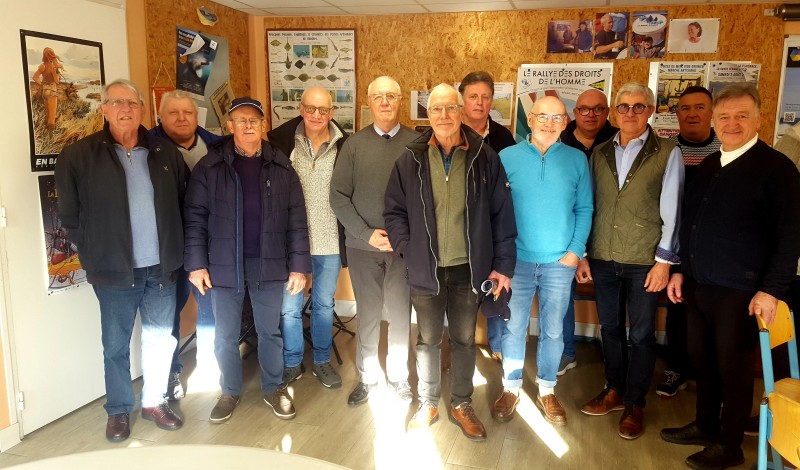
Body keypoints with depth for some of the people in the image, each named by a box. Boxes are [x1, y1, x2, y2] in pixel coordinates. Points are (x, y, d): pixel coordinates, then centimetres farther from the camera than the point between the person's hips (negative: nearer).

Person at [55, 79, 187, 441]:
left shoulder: (165, 154, 5)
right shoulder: (78, 156, -3)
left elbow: (185, 203, 11)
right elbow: (69, 216, 1)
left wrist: (174, 249, 6)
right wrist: (95, 255, -1)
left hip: (161, 268, 3)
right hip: (114, 271, -2)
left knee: (161, 339, 12)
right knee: (116, 344, 10)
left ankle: (154, 402, 31)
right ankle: (119, 411, 28)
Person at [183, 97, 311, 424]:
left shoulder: (281, 167, 1)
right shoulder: (209, 167, -2)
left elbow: (296, 220, 0)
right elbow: (195, 217, -2)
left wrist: (299, 265, -4)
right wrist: (196, 263, -8)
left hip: (269, 265, 1)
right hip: (224, 266, 0)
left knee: (270, 332, 14)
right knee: (225, 336, 12)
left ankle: (274, 389, 32)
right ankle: (230, 392, 32)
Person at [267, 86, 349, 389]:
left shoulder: (344, 146, -7)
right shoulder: (282, 140, -6)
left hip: (329, 241, 0)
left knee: (324, 304, 16)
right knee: (288, 307, 10)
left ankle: (322, 361, 35)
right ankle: (292, 364, 31)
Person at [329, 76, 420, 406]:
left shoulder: (416, 143, -2)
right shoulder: (354, 144, 2)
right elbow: (339, 196, -1)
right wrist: (367, 233, -10)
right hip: (362, 244, 1)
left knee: (400, 314, 9)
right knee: (368, 315, 11)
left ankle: (398, 376, 28)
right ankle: (367, 376, 29)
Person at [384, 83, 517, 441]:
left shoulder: (485, 158, -3)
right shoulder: (410, 160, -2)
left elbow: (501, 214, -1)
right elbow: (395, 211, 3)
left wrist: (503, 263, -2)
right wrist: (407, 249, -9)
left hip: (468, 269, 0)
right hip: (426, 269, 0)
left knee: (464, 340, 15)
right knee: (428, 339, 15)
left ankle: (462, 405, 35)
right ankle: (428, 404, 34)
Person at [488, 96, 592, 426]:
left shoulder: (577, 160, 2)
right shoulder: (507, 157, -1)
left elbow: (584, 209, 4)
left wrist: (576, 250, -6)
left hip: (560, 262, 1)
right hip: (517, 260, 0)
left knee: (553, 330, 11)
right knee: (513, 327, 8)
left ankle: (546, 390, 29)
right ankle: (511, 387, 27)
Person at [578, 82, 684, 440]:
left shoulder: (667, 153, -3)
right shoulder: (600, 153, 7)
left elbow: (671, 212, -5)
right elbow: (588, 206, 8)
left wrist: (664, 261, -9)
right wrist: (582, 255, 6)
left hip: (645, 262, -3)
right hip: (603, 259, 3)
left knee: (641, 335, 7)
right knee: (610, 328, 14)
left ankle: (635, 404, 24)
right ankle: (614, 390, 32)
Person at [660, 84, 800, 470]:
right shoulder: (708, 166, 12)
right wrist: (681, 270, 15)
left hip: (739, 292, -6)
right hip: (697, 286, 6)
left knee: (733, 368, 7)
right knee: (702, 361, 15)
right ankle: (705, 426, 33)